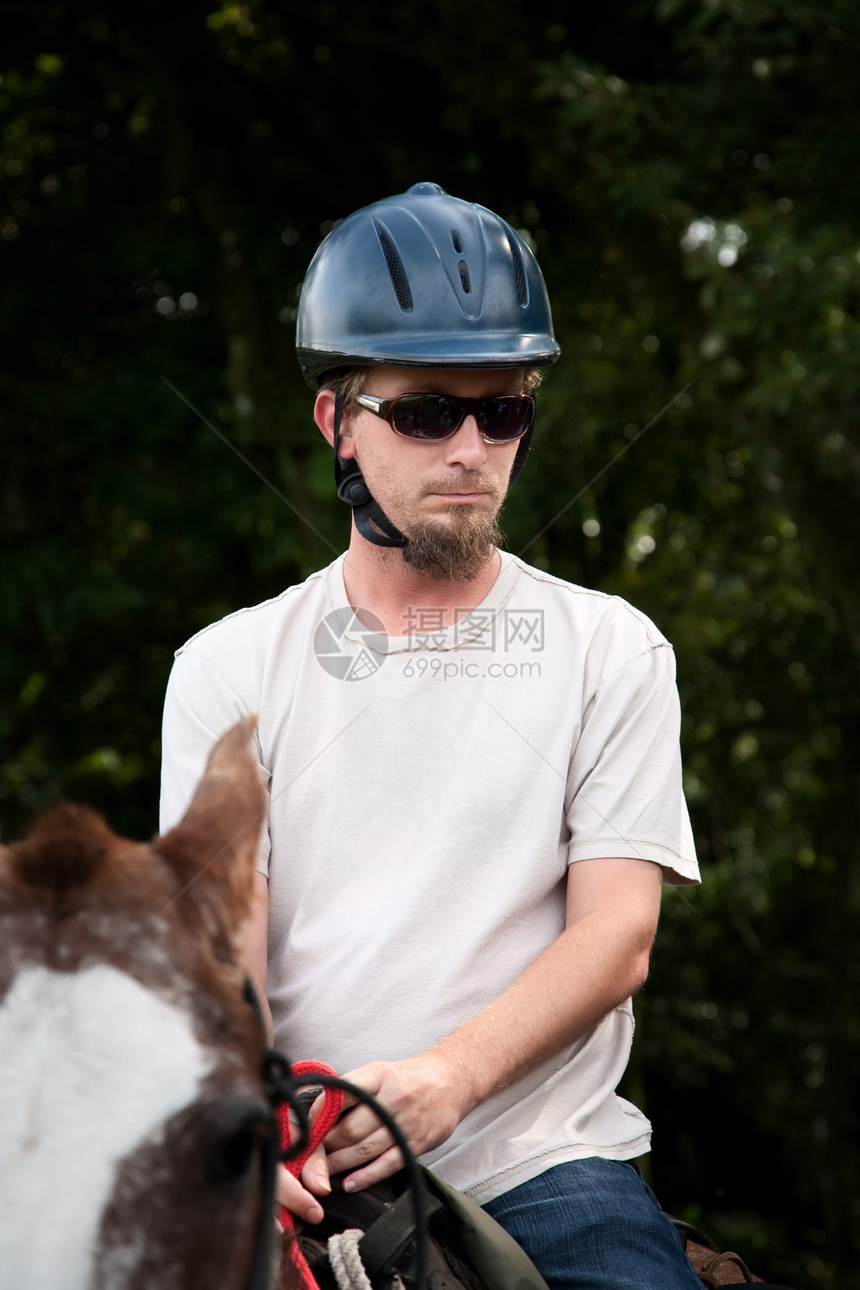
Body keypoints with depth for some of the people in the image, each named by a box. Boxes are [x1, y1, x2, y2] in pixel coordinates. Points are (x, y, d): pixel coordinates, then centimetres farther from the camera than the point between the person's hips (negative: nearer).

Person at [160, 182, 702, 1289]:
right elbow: (220, 937, 2)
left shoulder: (611, 649, 10)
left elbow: (617, 933, 0)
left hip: (543, 1166, -1)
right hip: (303, 1185, 1)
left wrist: (446, 1077, -18)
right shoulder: (230, 666, 12)